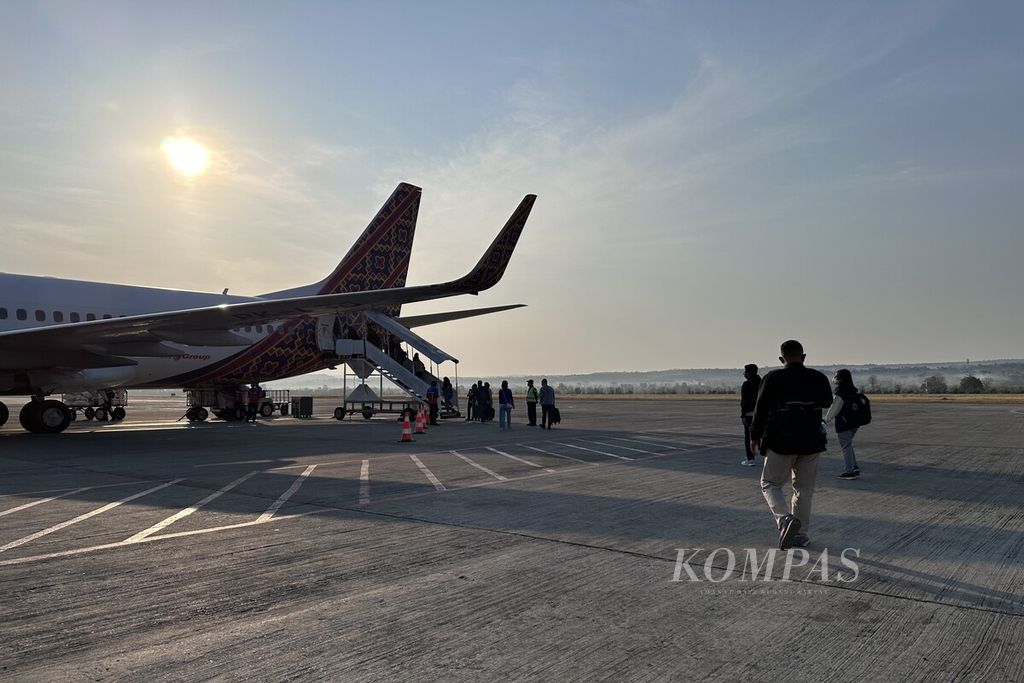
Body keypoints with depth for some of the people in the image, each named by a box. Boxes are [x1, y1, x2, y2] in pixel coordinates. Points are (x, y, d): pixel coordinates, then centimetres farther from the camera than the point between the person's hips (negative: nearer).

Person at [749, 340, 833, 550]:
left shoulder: (773, 379, -10)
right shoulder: (818, 379, -1)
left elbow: (761, 409, -7)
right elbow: (827, 402, 18)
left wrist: (754, 436, 5)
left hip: (780, 443, -3)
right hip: (811, 443, 3)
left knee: (770, 484, 9)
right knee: (804, 489, 15)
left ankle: (785, 518, -15)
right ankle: (800, 534, 19)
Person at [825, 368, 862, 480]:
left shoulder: (840, 393, -18)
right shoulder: (853, 392, 6)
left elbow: (834, 409, -14)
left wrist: (826, 420, -3)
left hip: (843, 425, -8)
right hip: (853, 424, 8)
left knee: (846, 447, 0)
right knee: (849, 446, 20)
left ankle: (849, 471, 4)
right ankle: (855, 468, 19)